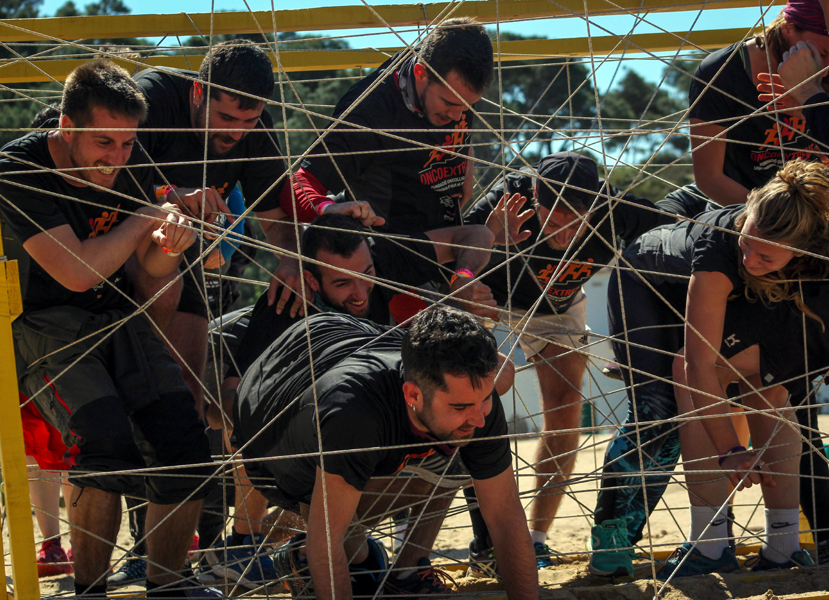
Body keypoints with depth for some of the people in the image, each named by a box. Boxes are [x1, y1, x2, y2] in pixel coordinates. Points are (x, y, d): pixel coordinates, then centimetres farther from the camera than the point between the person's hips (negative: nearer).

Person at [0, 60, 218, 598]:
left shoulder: (127, 163, 1)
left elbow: (151, 269, 10)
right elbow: (78, 273, -24)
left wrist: (169, 246, -15)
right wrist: (148, 217, -14)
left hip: (119, 319, 6)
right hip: (45, 326, -6)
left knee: (186, 451, -12)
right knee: (107, 443, -30)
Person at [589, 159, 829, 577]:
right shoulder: (719, 248, -46)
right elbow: (701, 364, -45)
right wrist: (731, 450, -46)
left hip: (693, 293, 6)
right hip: (641, 283, -5)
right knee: (653, 411, -17)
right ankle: (609, 538, -11)